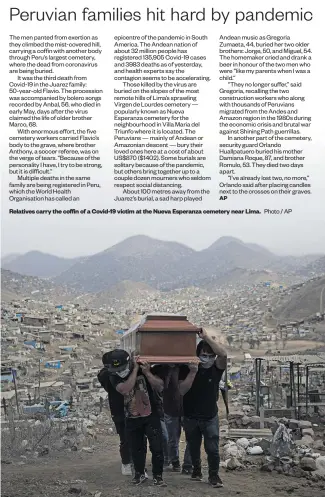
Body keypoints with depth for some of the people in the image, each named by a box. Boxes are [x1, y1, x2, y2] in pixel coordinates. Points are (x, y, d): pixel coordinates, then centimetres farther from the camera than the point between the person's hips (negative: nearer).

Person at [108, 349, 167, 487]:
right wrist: (135, 369, -28)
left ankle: (158, 476, 11)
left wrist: (147, 373, -33)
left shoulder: (143, 368, -13)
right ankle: (139, 474, 31)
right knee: (136, 448, 13)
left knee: (156, 447, -4)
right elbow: (125, 389, -30)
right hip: (132, 419, 2)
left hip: (151, 416, -2)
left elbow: (160, 386, -19)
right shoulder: (114, 377, -10)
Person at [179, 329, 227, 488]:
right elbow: (182, 391, -19)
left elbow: (223, 354, -33)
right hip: (190, 417, 1)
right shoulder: (187, 368, -11)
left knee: (212, 449, -1)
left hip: (210, 417, -1)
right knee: (193, 447, 17)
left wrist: (206, 337, -38)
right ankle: (196, 470, 39)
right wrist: (193, 372, -29)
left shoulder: (217, 368, -12)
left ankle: (214, 475, 18)